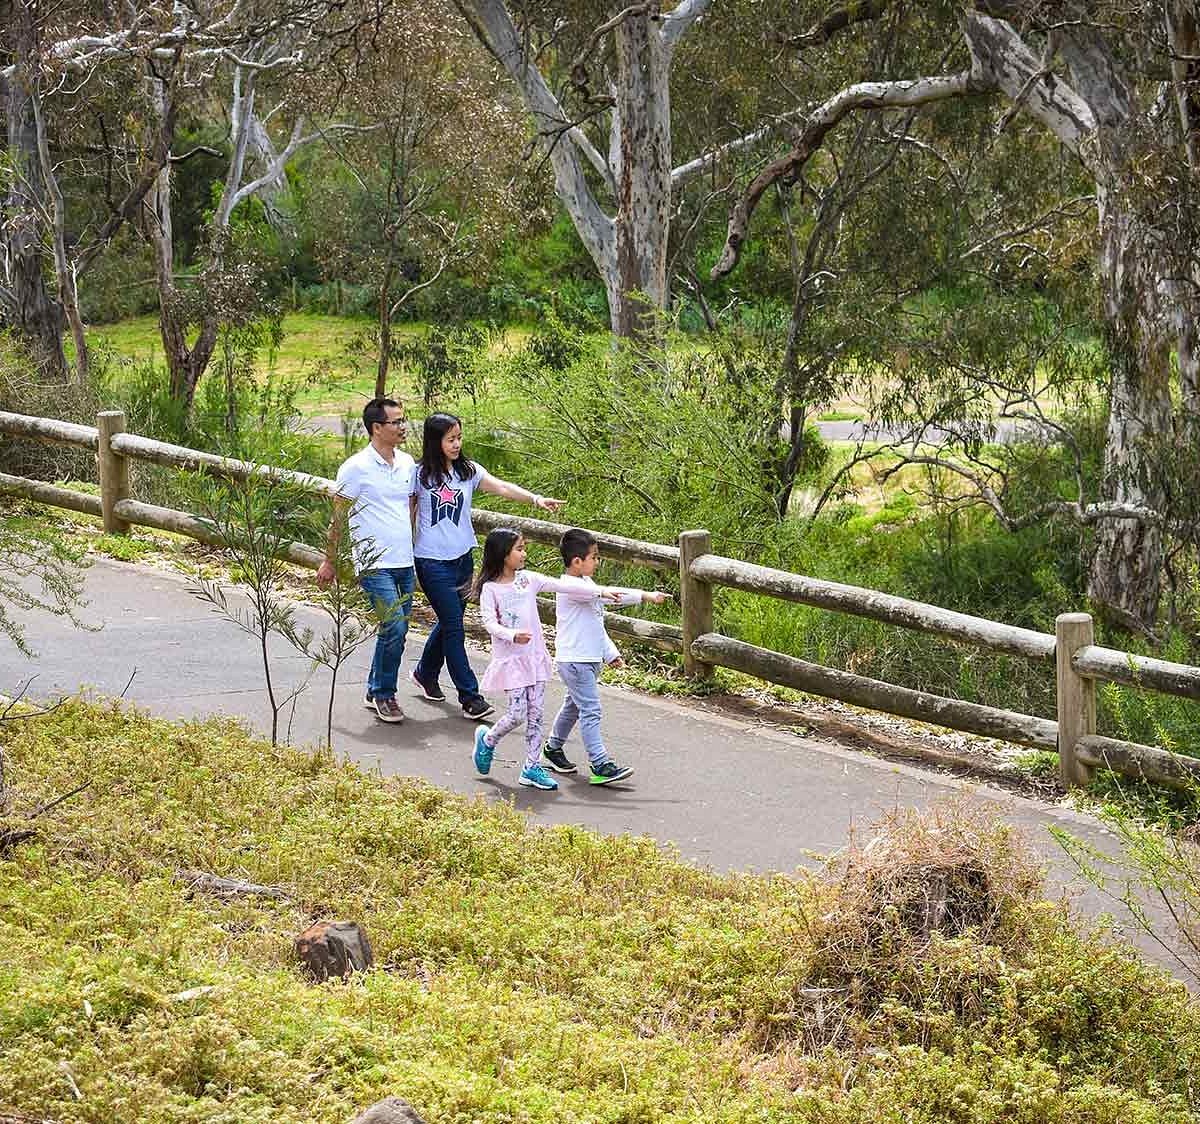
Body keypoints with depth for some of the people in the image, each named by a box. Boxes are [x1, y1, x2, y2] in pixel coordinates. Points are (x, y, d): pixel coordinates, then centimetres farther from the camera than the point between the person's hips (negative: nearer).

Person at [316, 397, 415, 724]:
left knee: (395, 631, 11)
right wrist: (330, 562, -3)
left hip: (405, 563, 7)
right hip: (374, 564, -7)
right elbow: (338, 518, -5)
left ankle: (375, 693, 25)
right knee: (395, 627, -16)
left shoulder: (407, 463, 9)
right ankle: (384, 694, -1)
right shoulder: (357, 468, -10)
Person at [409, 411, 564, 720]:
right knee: (454, 626, -7)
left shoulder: (468, 471, 3)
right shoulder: (419, 474, -6)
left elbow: (502, 488, -10)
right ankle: (470, 697, -2)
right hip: (433, 561, -5)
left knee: (449, 622, 17)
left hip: (462, 558, 5)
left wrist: (535, 498, -25)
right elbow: (408, 514, 2)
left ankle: (425, 673, 41)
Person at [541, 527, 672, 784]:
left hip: (590, 659, 10)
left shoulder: (585, 584, 13)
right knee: (590, 711, -12)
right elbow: (605, 592, -31)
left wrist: (611, 653, 18)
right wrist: (644, 595, -32)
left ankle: (553, 748, 38)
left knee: (573, 705, 21)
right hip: (574, 660, -10)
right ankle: (600, 765, -14)